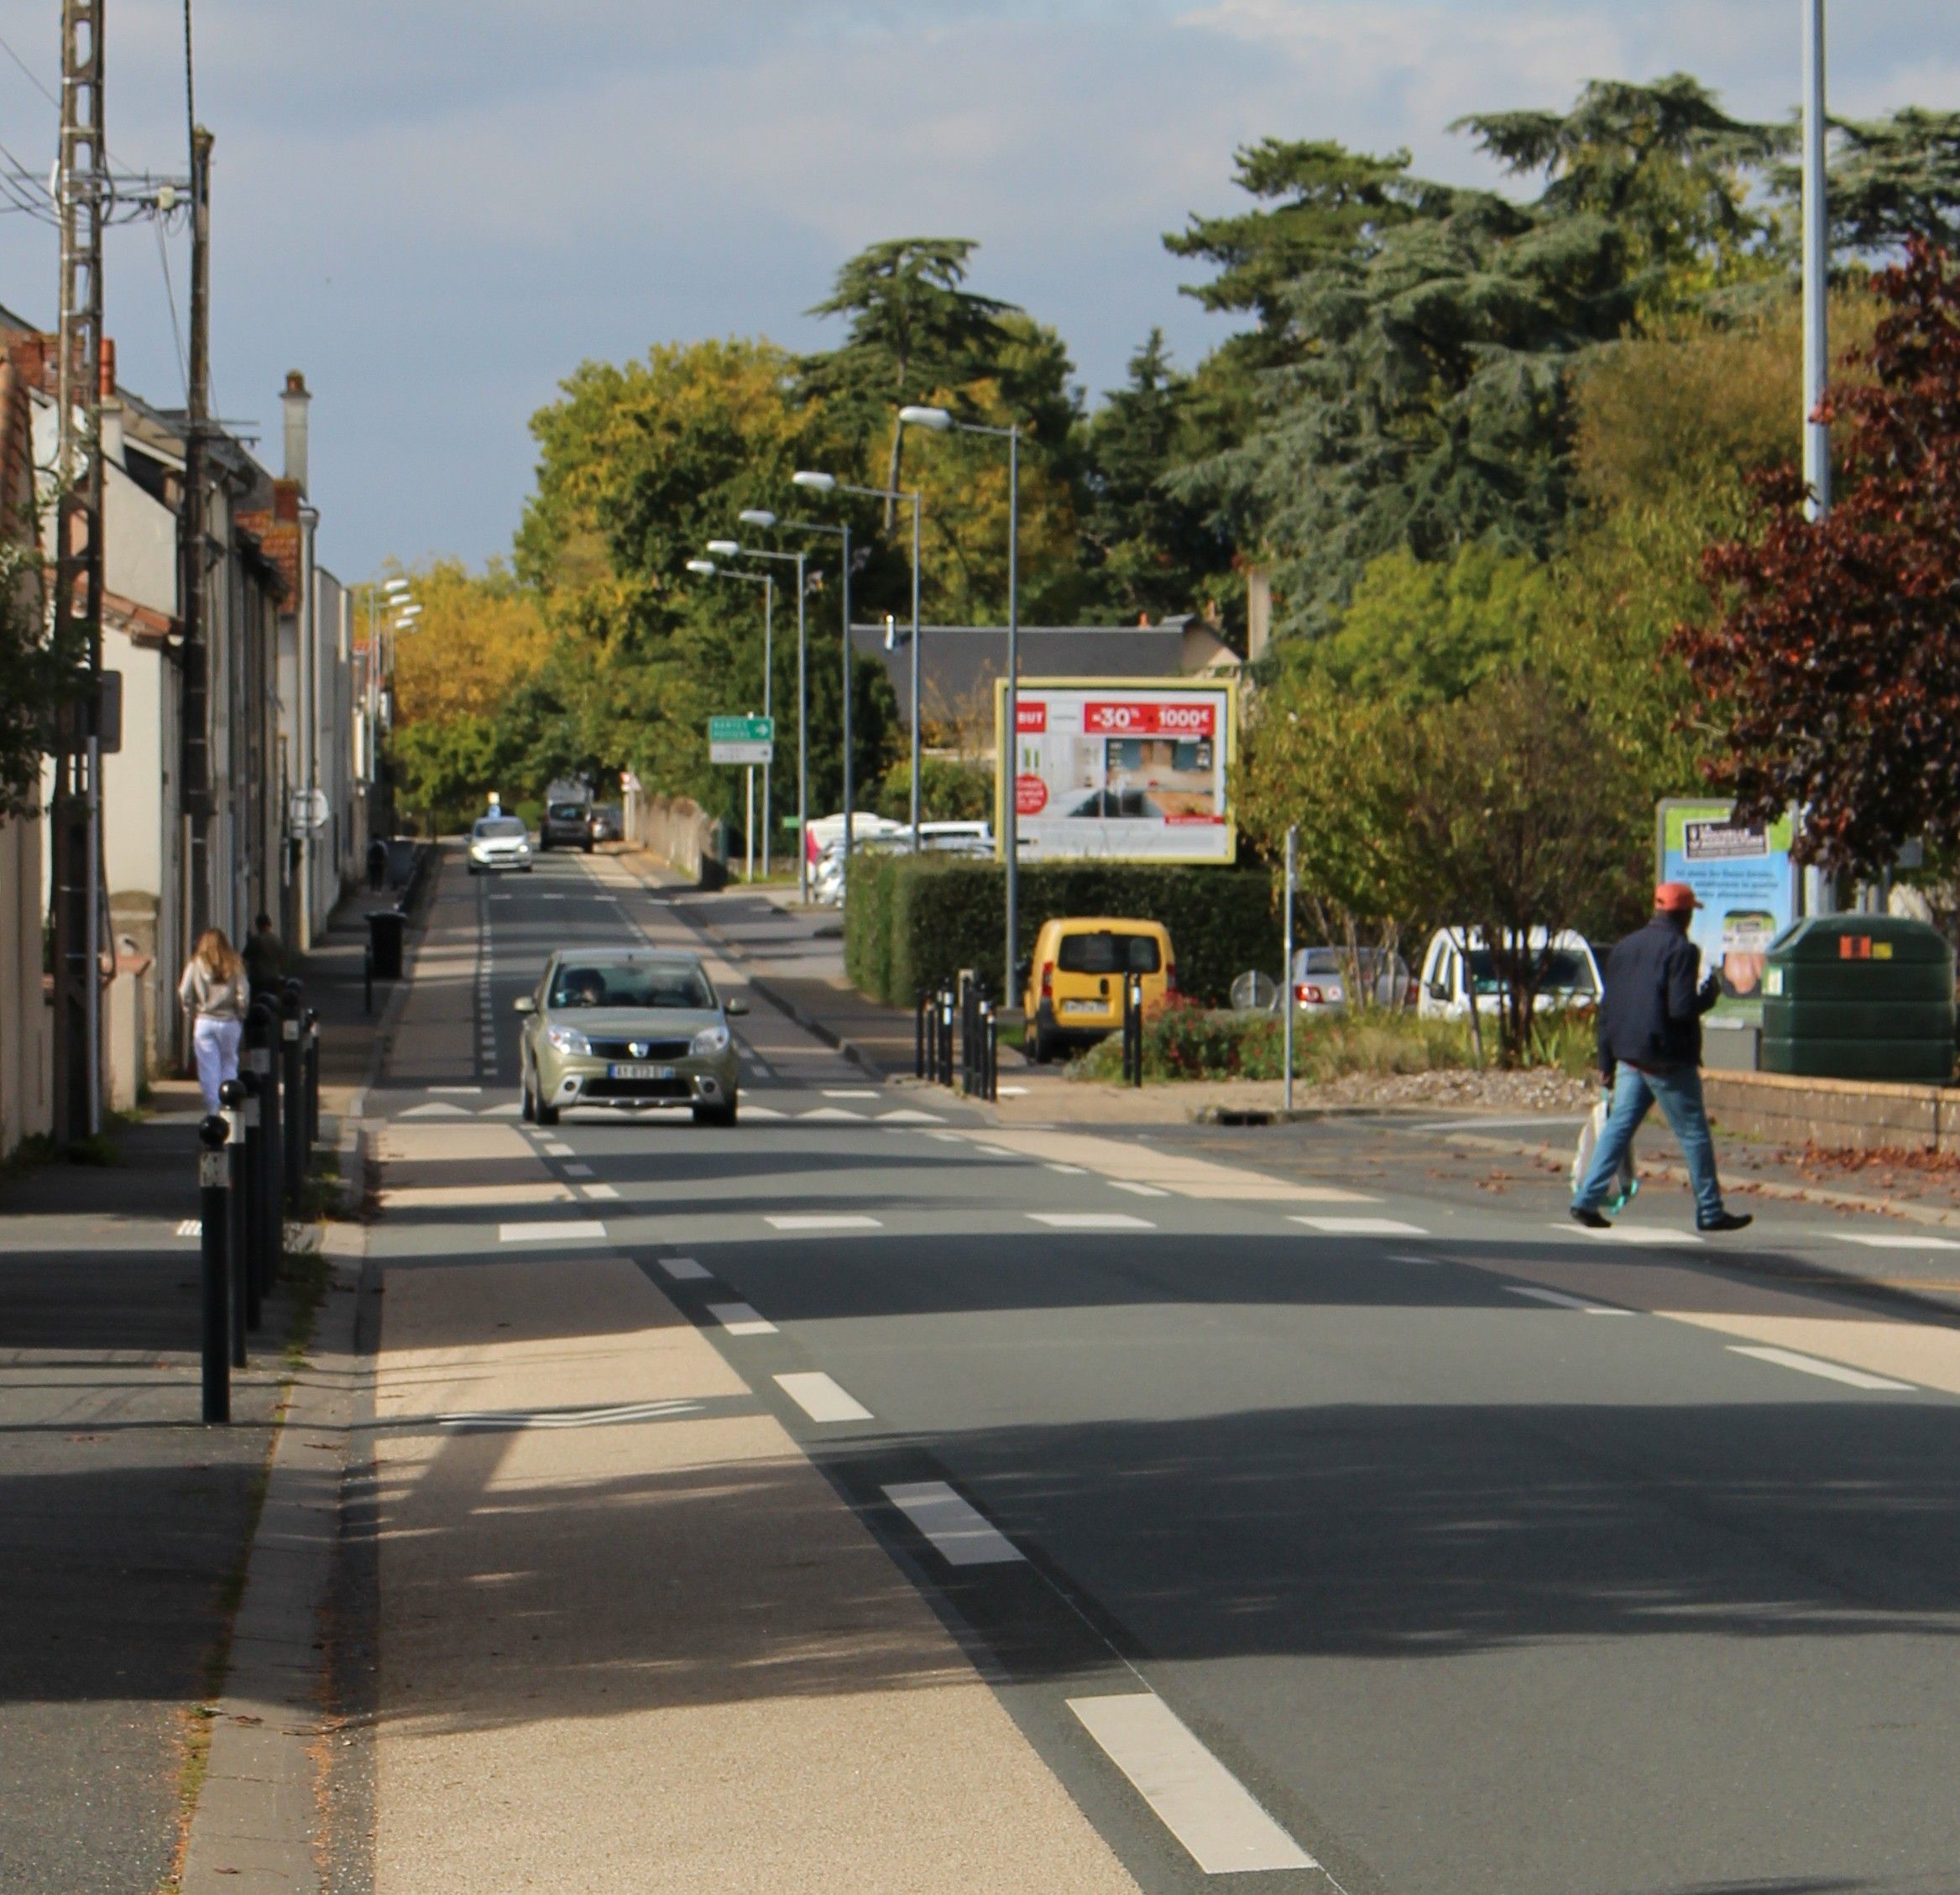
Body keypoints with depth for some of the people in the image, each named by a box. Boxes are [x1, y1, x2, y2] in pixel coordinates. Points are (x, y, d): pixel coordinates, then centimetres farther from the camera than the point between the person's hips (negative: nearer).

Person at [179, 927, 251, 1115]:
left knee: (209, 1067, 1)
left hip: (204, 1022, -1)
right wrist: (240, 1014, 9)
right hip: (229, 1021, 1)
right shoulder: (234, 964, 0)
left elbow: (184, 993, -5)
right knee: (229, 1064, 11)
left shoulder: (195, 964, -1)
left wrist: (192, 1012, 8)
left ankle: (213, 1108, -4)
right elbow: (244, 993, -4)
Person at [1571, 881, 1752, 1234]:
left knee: (1617, 1128, 7)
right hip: (1668, 1060, -6)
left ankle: (1587, 1201, -3)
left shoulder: (1625, 948, 11)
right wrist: (1710, 994, 0)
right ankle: (1710, 1212, 9)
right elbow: (1681, 1008, -21)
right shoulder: (1681, 950, -11)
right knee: (1694, 1134, 3)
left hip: (1629, 1059, 6)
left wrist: (1607, 1063, 18)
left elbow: (1607, 1010, 13)